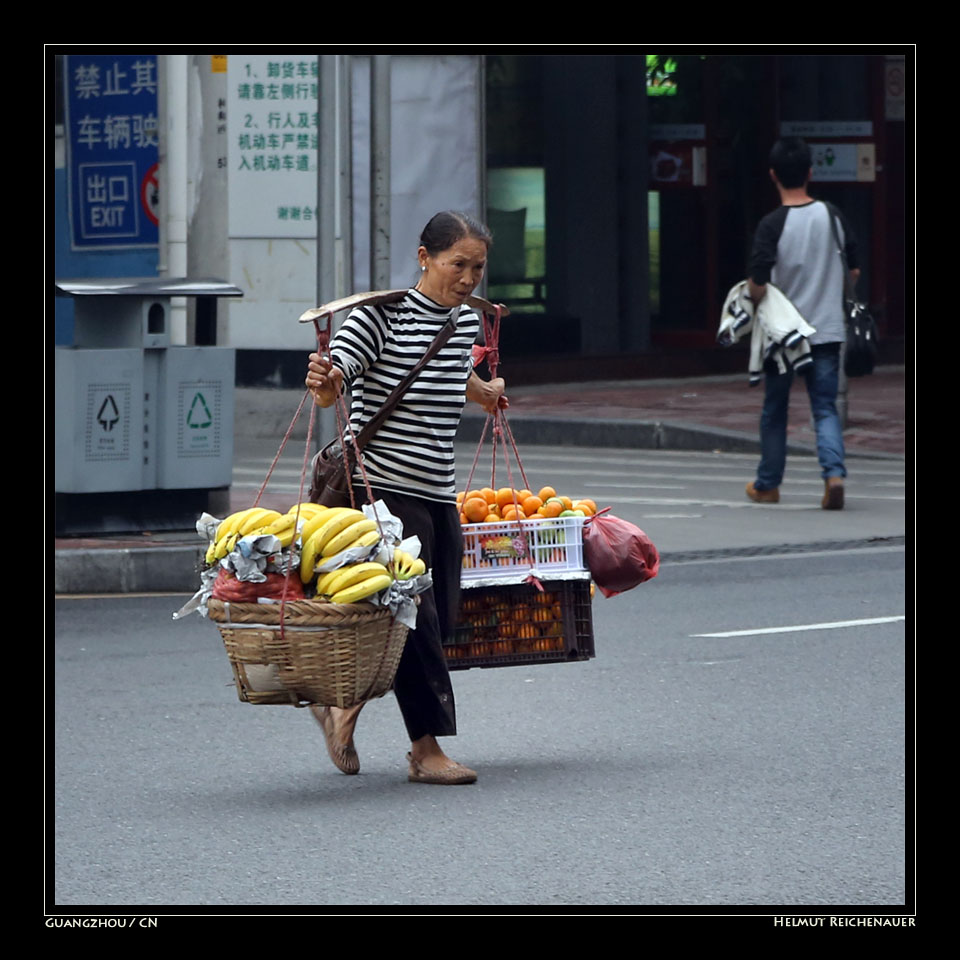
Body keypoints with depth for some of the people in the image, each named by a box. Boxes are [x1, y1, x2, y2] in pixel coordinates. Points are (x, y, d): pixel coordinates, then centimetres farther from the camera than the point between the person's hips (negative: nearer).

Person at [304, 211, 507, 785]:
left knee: (442, 619, 7)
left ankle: (345, 704, 26)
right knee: (414, 616, -8)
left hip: (439, 493, 8)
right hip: (383, 486, -8)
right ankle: (427, 750, 0)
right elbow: (332, 384, -18)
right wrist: (324, 385, -40)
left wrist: (484, 392, 52)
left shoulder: (467, 320, 11)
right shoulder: (384, 314, -11)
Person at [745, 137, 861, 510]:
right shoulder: (833, 216, -2)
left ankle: (767, 484, 24)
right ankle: (834, 472, -19)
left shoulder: (772, 225, -15)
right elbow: (854, 272, 5)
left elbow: (758, 284, -19)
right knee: (826, 409, 4)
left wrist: (755, 300, 2)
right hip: (826, 329, 2)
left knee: (774, 409, 13)